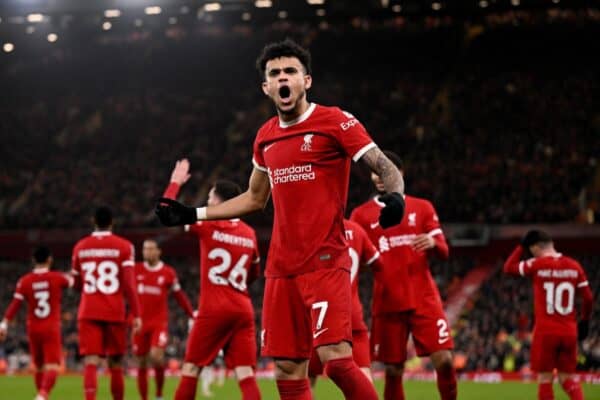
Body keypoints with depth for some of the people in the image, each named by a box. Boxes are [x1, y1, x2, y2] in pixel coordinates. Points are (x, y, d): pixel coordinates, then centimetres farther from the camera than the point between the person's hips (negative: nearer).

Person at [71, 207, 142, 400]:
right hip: (114, 312, -1)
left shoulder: (80, 247, 7)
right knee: (115, 365, 11)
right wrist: (136, 314, -7)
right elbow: (129, 284, -9)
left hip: (88, 313, 1)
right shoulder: (124, 246, -1)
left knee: (91, 362, -8)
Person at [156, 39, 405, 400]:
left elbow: (387, 169, -8)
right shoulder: (266, 137, 15)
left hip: (324, 261, -6)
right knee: (288, 371, 4)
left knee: (336, 360, -20)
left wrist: (396, 196, -31)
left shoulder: (335, 123, -5)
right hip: (282, 268, 7)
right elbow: (255, 199, 28)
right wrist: (192, 215, 25)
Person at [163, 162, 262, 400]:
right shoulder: (249, 234, 9)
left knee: (191, 368, 7)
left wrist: (176, 182, 20)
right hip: (243, 309, 4)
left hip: (213, 309, -4)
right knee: (245, 374, -3)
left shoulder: (208, 225, -4)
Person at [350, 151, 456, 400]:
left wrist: (432, 243, -18)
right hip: (388, 302, 0)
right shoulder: (362, 215, 7)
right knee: (393, 370, 0)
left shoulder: (422, 208, 9)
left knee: (444, 360, -11)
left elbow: (444, 252, 5)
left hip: (423, 297, 0)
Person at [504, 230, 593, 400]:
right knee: (567, 377, 12)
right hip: (569, 330, 4)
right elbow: (588, 298, 5)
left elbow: (508, 268, 7)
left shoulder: (536, 265, -7)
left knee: (545, 378, 4)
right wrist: (584, 321, 19)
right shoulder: (574, 266, 3)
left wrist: (522, 246, 14)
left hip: (546, 330, -4)